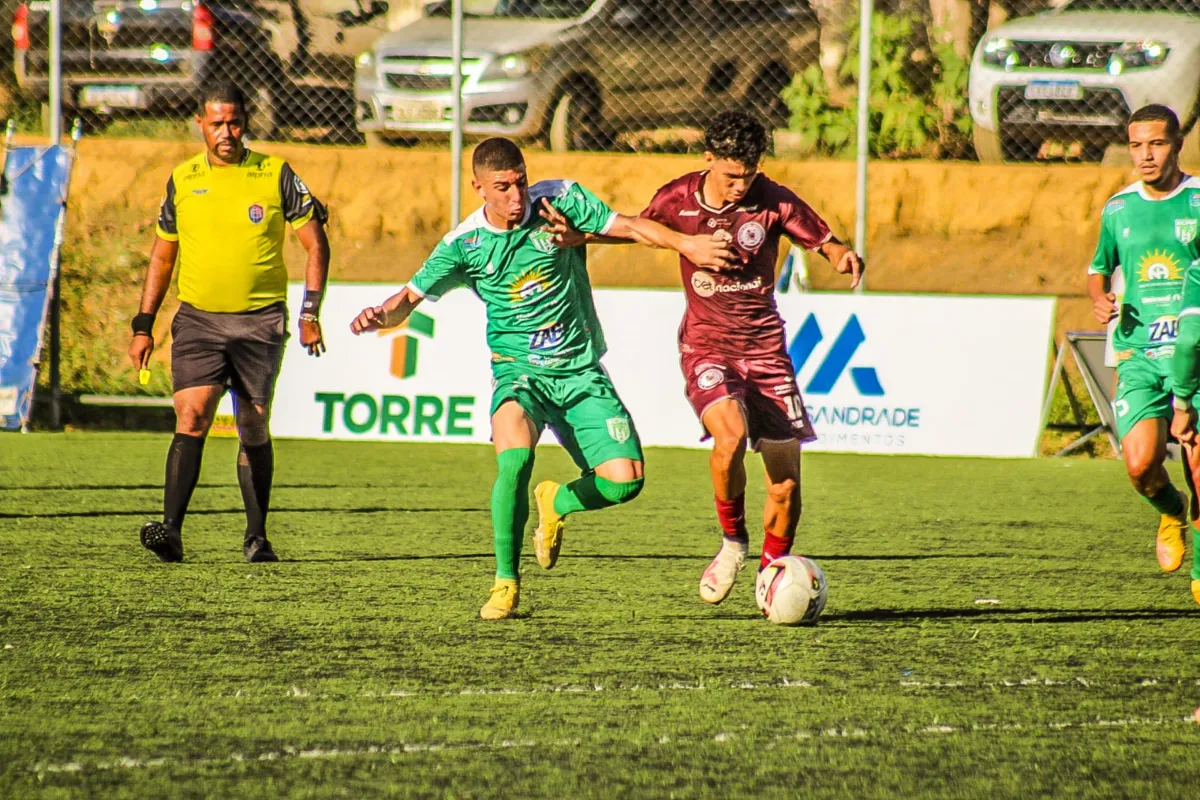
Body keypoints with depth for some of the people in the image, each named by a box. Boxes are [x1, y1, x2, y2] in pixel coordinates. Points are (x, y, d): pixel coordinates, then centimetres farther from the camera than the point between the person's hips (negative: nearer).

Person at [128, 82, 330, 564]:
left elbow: (315, 244, 4)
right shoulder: (182, 180, 6)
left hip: (260, 320, -1)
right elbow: (162, 255, 16)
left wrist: (310, 313, -5)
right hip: (197, 319, 1)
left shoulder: (276, 176, 0)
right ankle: (171, 531, -22)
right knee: (191, 416, -15)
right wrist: (143, 326, 11)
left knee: (254, 428, 4)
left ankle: (257, 537, 15)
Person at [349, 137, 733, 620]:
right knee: (515, 454, -33)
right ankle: (506, 582, -16)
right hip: (519, 370, -2)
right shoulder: (464, 244, -5)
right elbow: (411, 298, -1)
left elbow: (627, 227, -4)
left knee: (625, 481, -11)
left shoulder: (559, 200, -6)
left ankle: (556, 503, 25)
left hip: (580, 370, 2)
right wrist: (379, 316, -22)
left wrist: (686, 244, -18)